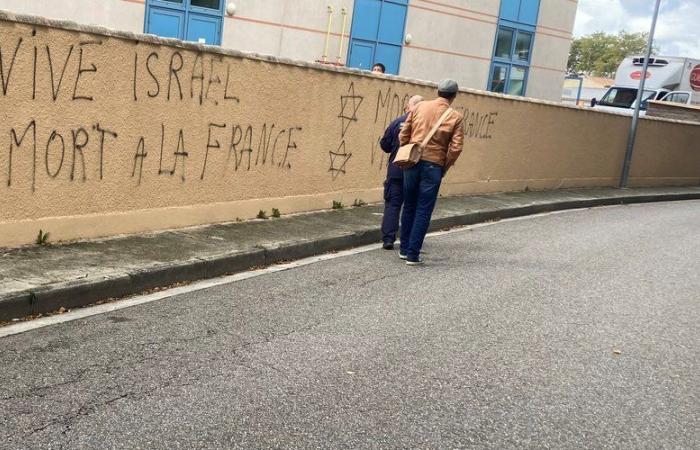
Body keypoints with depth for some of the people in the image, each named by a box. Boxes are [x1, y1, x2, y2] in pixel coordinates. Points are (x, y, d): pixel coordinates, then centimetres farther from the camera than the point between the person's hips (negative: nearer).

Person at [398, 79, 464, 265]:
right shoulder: (455, 117, -2)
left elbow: (403, 135, 5)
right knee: (423, 211, 3)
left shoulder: (420, 106, 5)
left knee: (409, 207, 16)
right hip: (433, 165, -3)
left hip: (412, 162, 3)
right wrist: (444, 168, 4)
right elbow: (456, 148, -9)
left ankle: (404, 249, 24)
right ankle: (413, 254, 4)